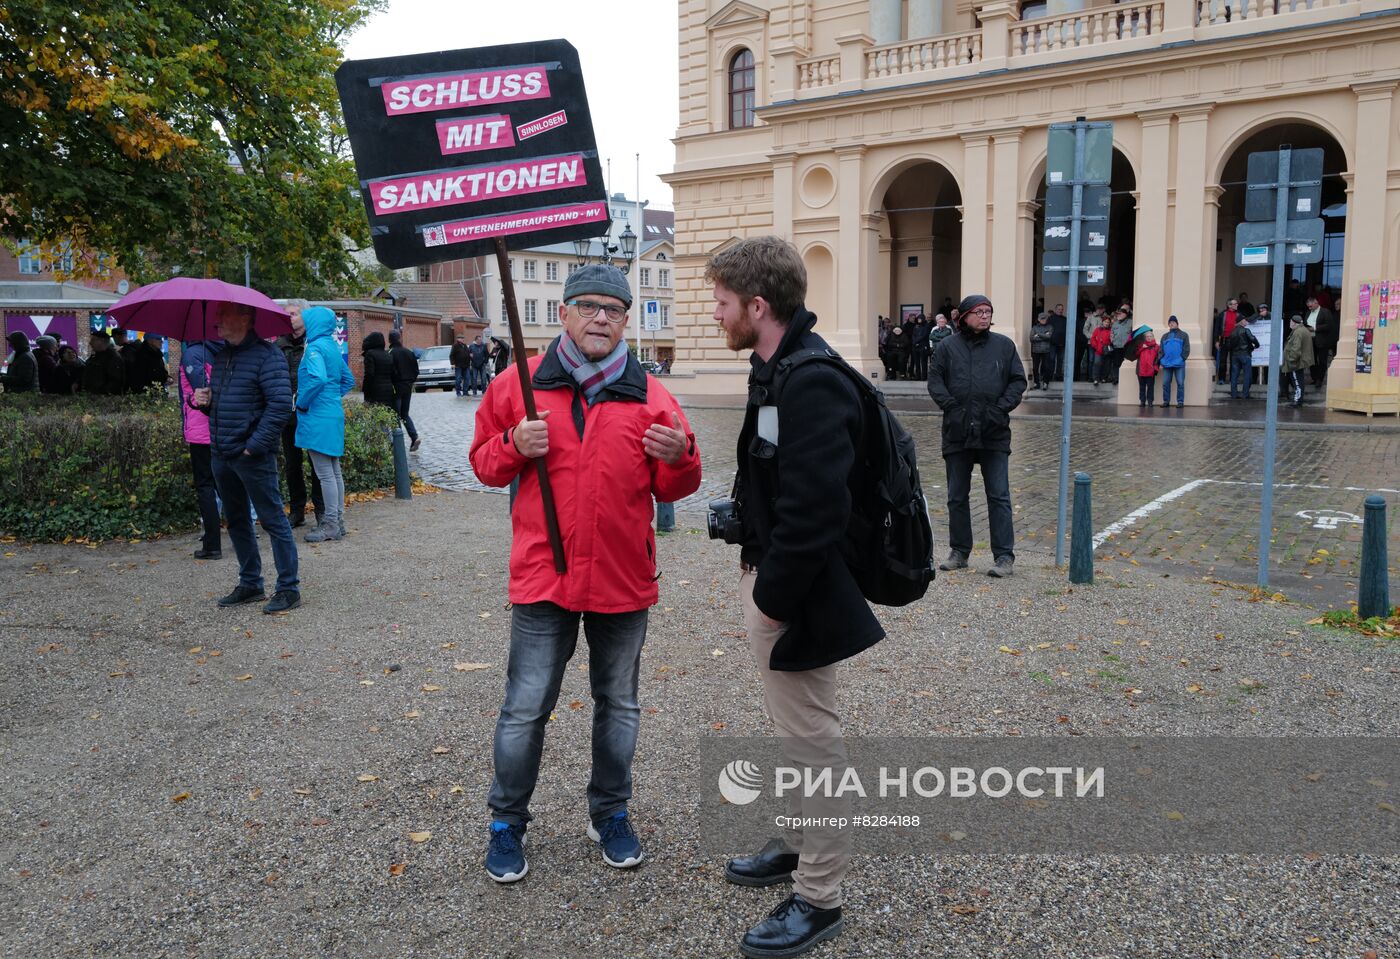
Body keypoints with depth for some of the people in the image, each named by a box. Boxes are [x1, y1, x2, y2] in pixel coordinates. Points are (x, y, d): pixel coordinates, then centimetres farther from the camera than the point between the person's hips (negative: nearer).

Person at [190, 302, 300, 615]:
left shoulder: (266, 354, -12)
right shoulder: (221, 355, 15)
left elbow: (281, 404, -20)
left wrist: (254, 445, -20)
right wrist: (204, 400, 3)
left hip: (253, 456, -9)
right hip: (222, 456, 9)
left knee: (273, 520, -3)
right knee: (236, 522, 16)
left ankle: (289, 589, 3)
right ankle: (250, 584, 28)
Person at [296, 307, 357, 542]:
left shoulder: (315, 348, -13)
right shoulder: (333, 347, 14)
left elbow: (318, 379, -28)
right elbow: (348, 380, 22)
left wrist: (302, 402, -15)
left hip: (318, 417, -9)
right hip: (334, 413, 9)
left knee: (325, 474, -4)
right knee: (334, 471, 13)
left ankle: (331, 524, 0)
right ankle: (338, 520, 20)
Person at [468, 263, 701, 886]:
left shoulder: (649, 396, 1)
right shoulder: (521, 384, 0)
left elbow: (671, 488, 6)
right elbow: (484, 460, 8)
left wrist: (679, 456, -17)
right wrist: (514, 447, -14)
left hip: (624, 578, 2)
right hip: (542, 574, -1)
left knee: (618, 704, 16)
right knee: (526, 707, 5)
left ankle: (610, 813, 36)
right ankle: (507, 822, 27)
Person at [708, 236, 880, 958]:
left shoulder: (812, 383, -24)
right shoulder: (777, 370, 10)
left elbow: (815, 511, -29)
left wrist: (774, 596, -20)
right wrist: (756, 570, 13)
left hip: (796, 595, -10)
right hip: (769, 578, 10)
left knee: (810, 736, 3)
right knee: (792, 727, 23)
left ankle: (819, 896, 18)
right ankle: (800, 844, 41)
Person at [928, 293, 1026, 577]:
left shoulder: (1004, 345, 4)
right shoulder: (950, 346, 4)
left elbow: (1018, 381, 5)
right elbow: (935, 378, 3)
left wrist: (1001, 408, -8)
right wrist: (950, 405, -10)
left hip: (994, 435, -1)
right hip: (957, 433, 1)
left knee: (999, 496, -2)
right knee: (957, 497, 10)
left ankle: (1004, 556, 4)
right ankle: (959, 552, 22)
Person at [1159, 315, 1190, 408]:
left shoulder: (1183, 335, 8)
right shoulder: (1165, 336, 19)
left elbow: (1186, 349, 1)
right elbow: (1161, 349, 15)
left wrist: (1182, 358, -11)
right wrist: (1161, 359, 0)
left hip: (1179, 364, -4)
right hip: (1166, 364, 4)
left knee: (1180, 383, -4)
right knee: (1165, 383, 2)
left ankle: (1180, 401, -1)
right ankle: (1166, 401, 10)